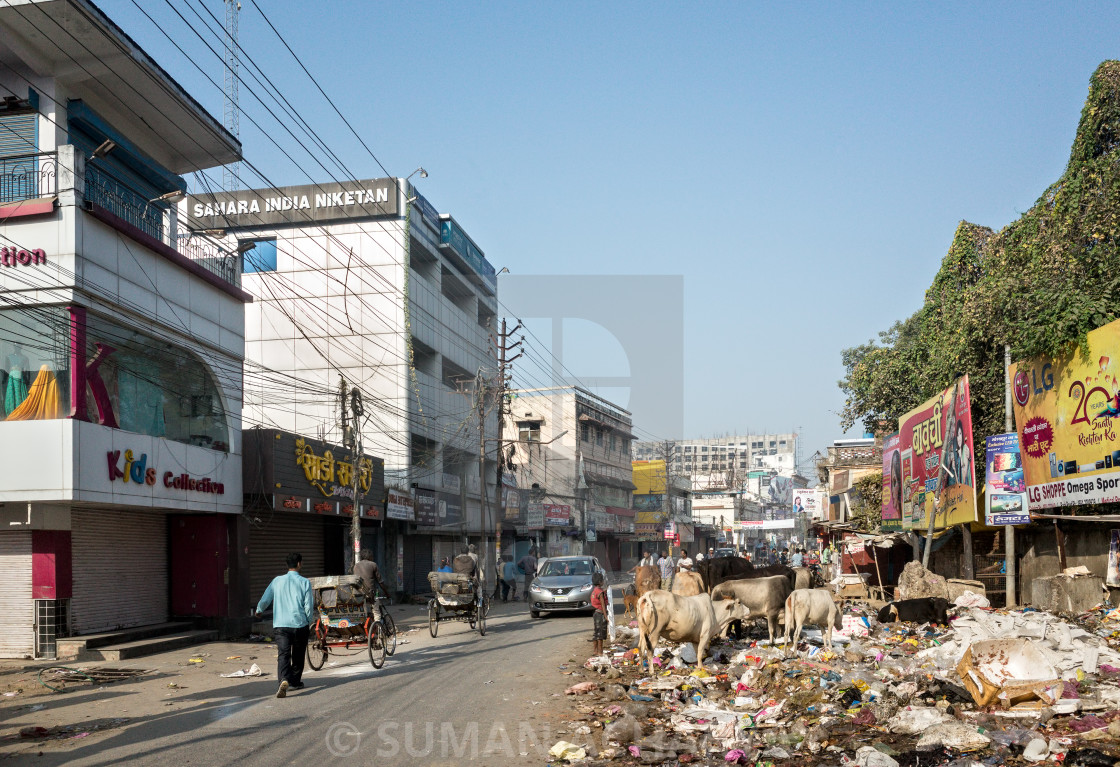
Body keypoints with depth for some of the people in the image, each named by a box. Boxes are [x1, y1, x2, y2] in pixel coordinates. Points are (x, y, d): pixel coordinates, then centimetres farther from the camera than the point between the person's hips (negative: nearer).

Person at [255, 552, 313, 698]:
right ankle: (295, 681, 28)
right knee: (298, 655, 17)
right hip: (300, 624, -1)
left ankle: (284, 680, -31)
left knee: (283, 654, -8)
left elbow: (264, 600, 9)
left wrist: (258, 611, 31)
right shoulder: (305, 582, -1)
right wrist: (308, 622, 14)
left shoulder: (277, 581, 5)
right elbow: (308, 605, -2)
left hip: (280, 625, 1)